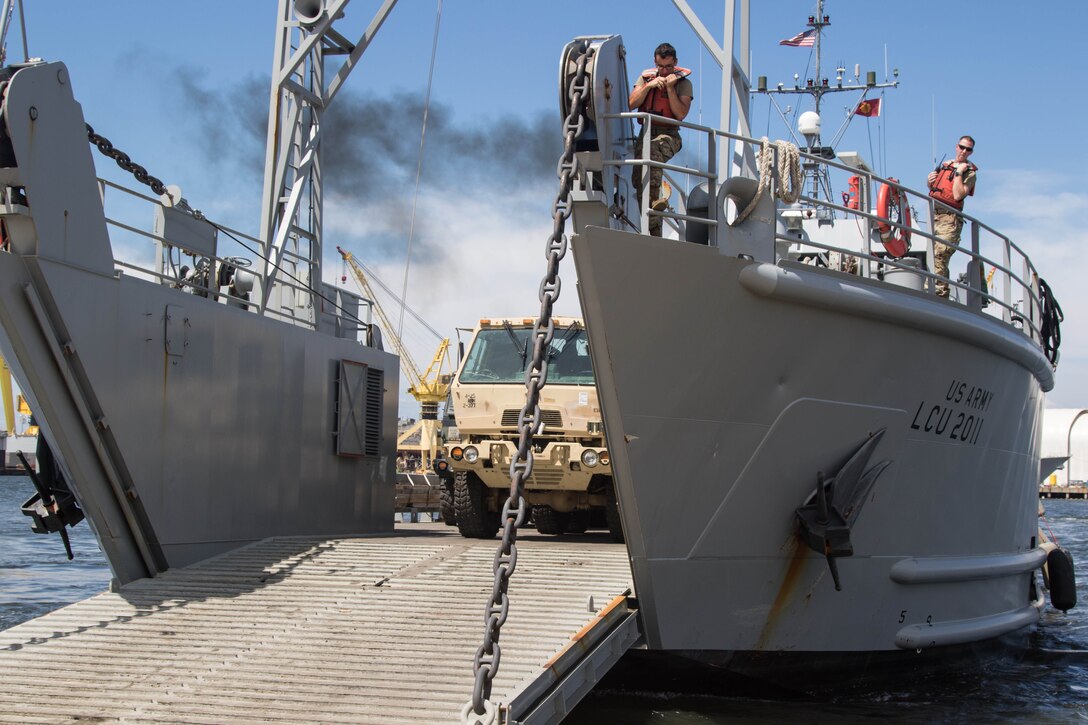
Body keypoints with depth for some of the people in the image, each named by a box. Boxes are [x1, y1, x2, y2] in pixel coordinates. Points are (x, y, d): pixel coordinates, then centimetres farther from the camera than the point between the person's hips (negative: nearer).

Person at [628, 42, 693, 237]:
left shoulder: (683, 83, 4)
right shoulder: (645, 78, 14)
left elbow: (681, 114, -8)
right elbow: (631, 104, 2)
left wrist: (670, 88, -12)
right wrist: (649, 86, -8)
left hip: (668, 135, -4)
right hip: (646, 133, 4)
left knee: (653, 149, -40)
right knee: (639, 180, -10)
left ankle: (654, 199, -52)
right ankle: (654, 232, -9)